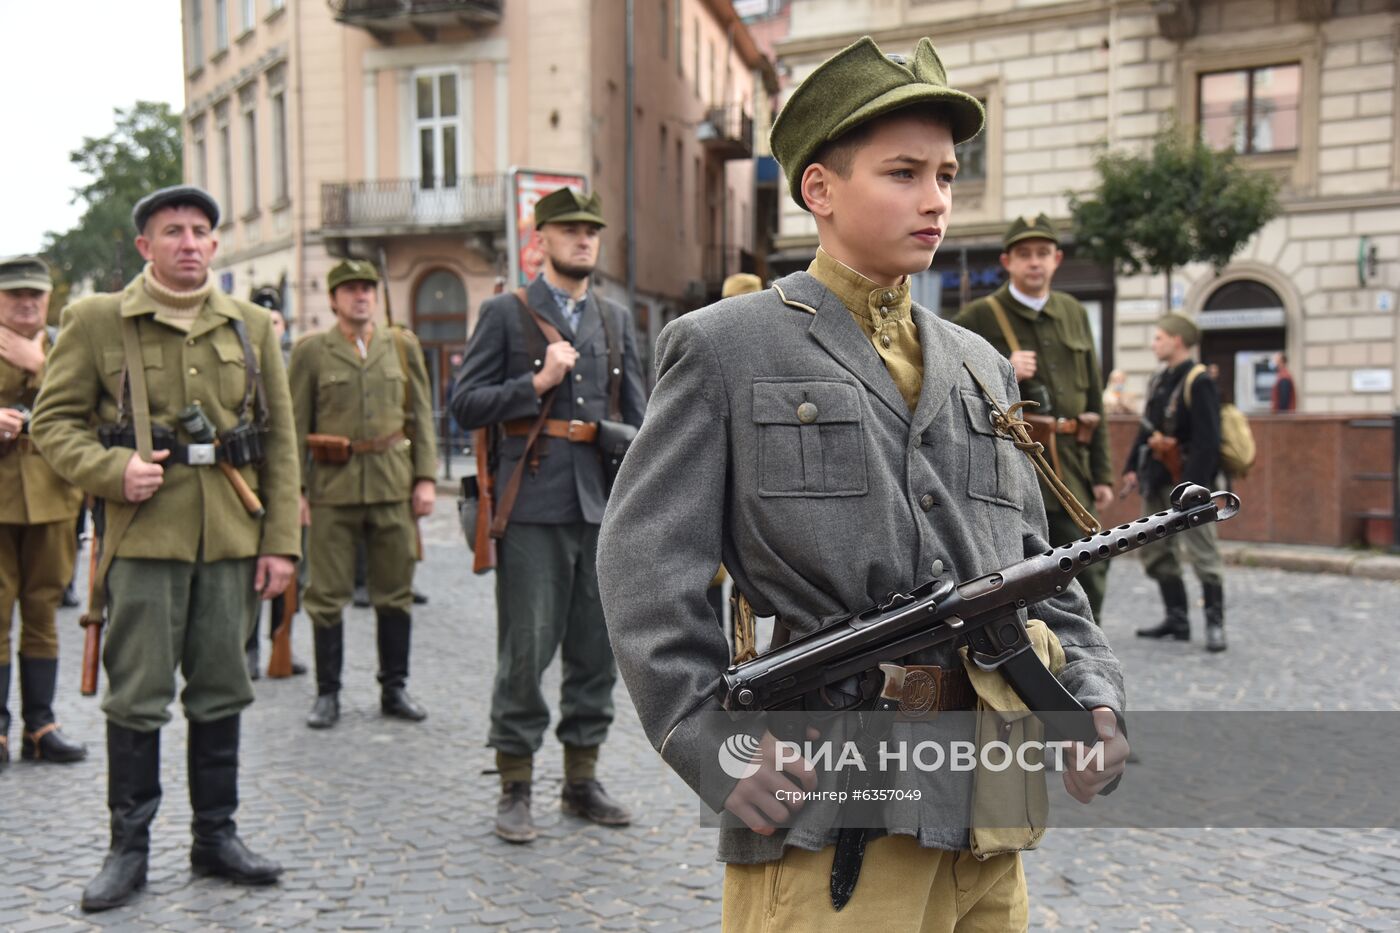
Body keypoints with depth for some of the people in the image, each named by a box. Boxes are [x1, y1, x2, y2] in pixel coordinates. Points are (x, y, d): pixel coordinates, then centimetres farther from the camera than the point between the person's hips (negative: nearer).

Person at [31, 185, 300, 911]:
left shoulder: (251, 326, 9)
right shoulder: (96, 321, 3)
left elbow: (281, 441, 9)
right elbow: (53, 422, 4)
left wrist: (281, 541, 3)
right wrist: (112, 471, -16)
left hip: (230, 537, 3)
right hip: (143, 533, -2)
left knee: (221, 690, 10)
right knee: (136, 695, 3)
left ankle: (216, 836, 23)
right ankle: (129, 845, 18)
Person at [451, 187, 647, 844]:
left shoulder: (617, 319, 16)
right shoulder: (505, 314, 3)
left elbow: (637, 415, 17)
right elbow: (465, 406, -2)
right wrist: (537, 383, -12)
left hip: (605, 508, 5)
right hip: (534, 508, -4)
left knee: (597, 650, 9)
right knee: (526, 651, -2)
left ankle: (582, 780, 23)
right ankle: (515, 789, 12)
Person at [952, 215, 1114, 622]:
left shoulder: (1075, 314, 14)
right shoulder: (978, 318, -1)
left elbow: (1094, 399, 16)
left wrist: (1102, 473, 11)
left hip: (1071, 475, 5)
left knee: (1089, 582, 6)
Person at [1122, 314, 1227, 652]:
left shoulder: (1198, 382, -13)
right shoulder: (1159, 381, 13)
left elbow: (1207, 440, -19)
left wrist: (1193, 484, -23)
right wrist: (1133, 468, 12)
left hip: (1186, 482, -9)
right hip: (1157, 483, 9)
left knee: (1202, 553, -3)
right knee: (1157, 554, 13)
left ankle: (1215, 623, 6)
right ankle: (1177, 619, 22)